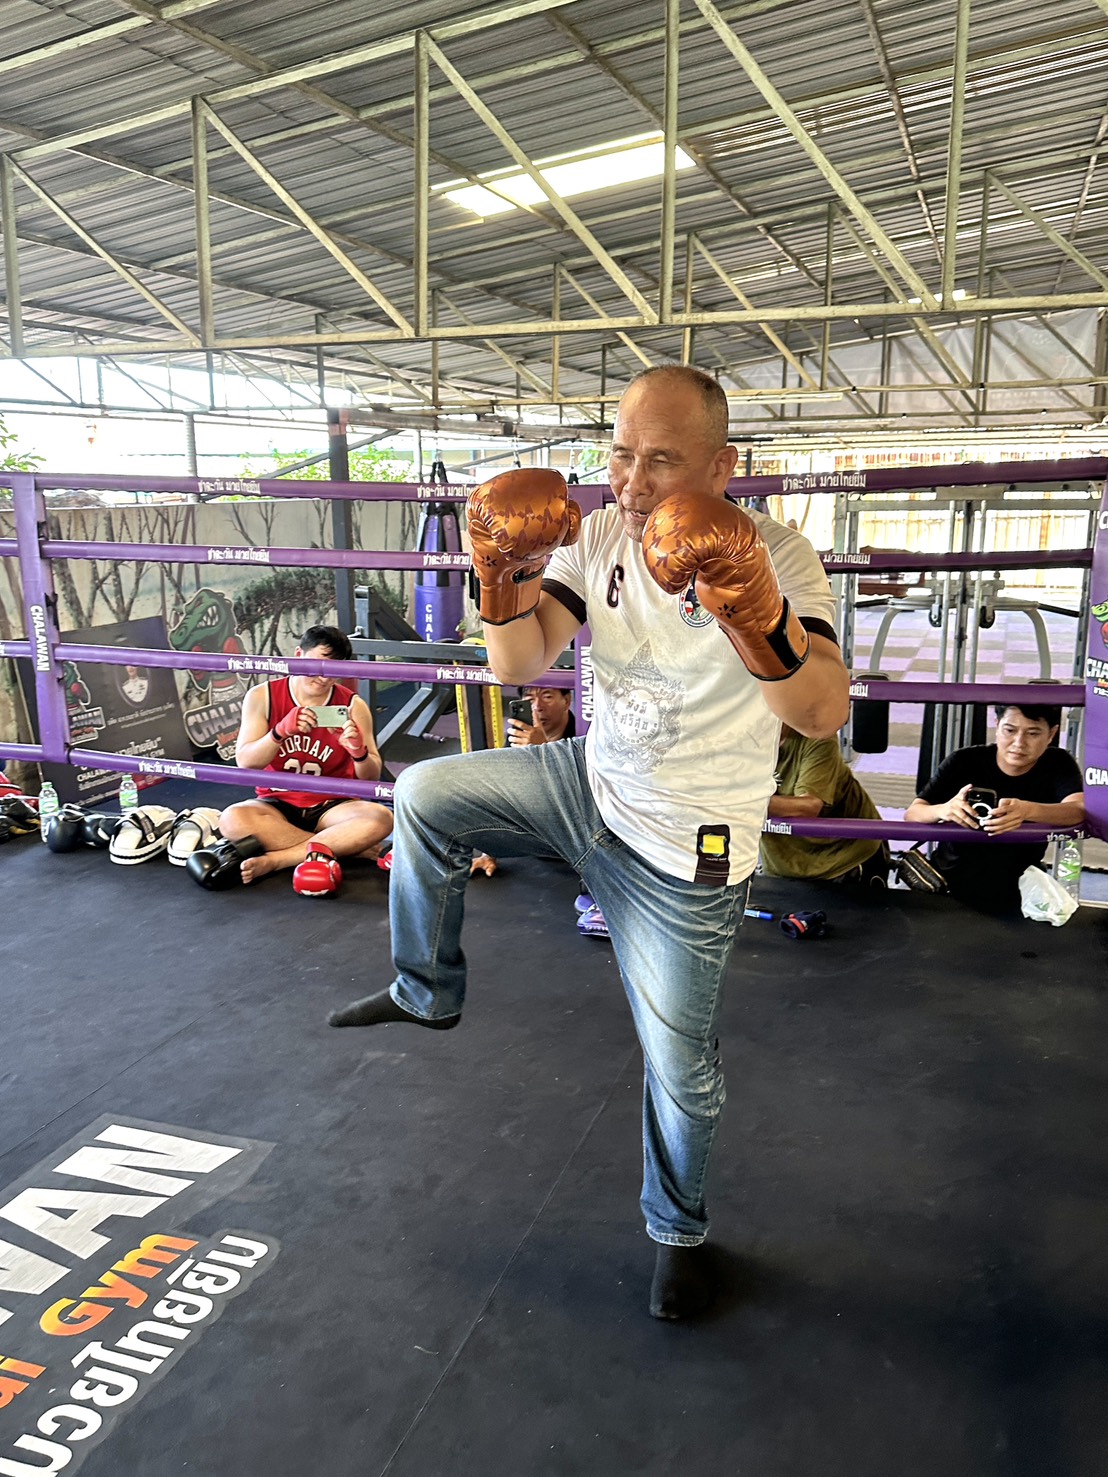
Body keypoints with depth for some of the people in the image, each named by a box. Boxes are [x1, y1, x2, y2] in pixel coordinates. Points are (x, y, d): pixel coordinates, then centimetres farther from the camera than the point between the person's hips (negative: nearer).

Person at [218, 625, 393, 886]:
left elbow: (371, 778, -3)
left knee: (380, 818, -30)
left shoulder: (353, 706, -3)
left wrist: (359, 753, -26)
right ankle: (348, 847, -23)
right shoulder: (262, 697, -1)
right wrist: (281, 731, -26)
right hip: (277, 804, 0)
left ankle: (273, 860, -27)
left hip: (331, 807, 0)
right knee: (233, 819, -32)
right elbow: (244, 762, -9)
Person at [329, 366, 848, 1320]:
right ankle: (428, 993, 22)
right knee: (424, 796, 1)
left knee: (679, 1066, 7)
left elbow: (825, 713, -36)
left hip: (683, 857, -5)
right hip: (592, 784, 5)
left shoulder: (774, 557, -22)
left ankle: (679, 1233, 36)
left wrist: (753, 611, -54)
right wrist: (507, 576, -28)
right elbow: (520, 664, -10)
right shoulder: (597, 535, -7)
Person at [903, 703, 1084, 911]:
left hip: (1015, 884, 1)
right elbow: (912, 814, -12)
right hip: (951, 874, -1)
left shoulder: (1058, 765, -5)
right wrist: (943, 810, -35)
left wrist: (1028, 810, -44)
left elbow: (1079, 810, -25)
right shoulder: (963, 761, -8)